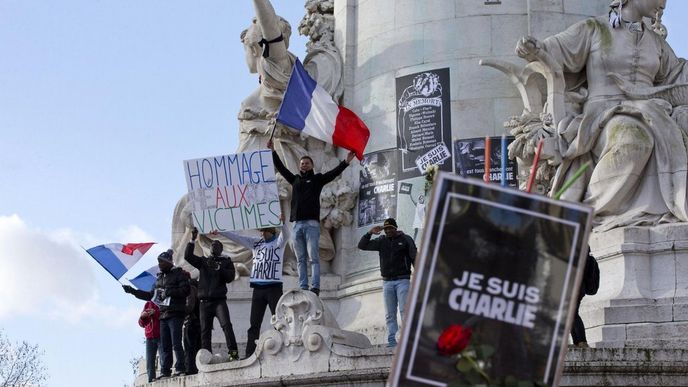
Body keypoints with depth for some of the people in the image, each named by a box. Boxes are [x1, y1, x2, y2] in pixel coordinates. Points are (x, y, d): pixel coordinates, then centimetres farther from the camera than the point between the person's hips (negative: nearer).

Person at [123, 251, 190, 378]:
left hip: (175, 314, -7)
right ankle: (165, 371, 2)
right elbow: (151, 295, 27)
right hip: (163, 315, 7)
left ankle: (180, 368, -11)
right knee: (164, 345, 3)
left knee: (176, 343, -11)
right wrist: (133, 291, 22)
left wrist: (168, 292, -14)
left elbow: (185, 290, -12)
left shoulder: (179, 274, 1)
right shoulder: (159, 278, 22)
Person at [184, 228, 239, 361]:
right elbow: (188, 256, 5)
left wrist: (218, 268, -13)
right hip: (204, 302, 3)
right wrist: (192, 240, -5)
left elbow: (230, 277, -1)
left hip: (219, 300, -3)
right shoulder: (203, 261, 17)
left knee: (226, 325, -22)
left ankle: (233, 353, -25)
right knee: (205, 331, -2)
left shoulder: (226, 261, 12)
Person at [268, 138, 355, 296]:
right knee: (300, 259, 3)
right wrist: (272, 151, 22)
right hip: (297, 223, 5)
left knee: (314, 256, -9)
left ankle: (315, 287, -14)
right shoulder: (295, 179, 21)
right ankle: (303, 287, 3)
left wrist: (346, 162, -12)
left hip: (311, 223, -5)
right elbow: (281, 167, 24)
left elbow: (334, 173, 0)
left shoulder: (318, 179, 10)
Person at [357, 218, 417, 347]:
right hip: (387, 282, 3)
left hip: (402, 280, -3)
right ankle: (391, 339, 4)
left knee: (404, 310, -11)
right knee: (389, 314, 3)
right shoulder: (381, 241, 10)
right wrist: (369, 233, -7)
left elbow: (414, 258, 2)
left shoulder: (406, 240, 3)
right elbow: (362, 245, 7)